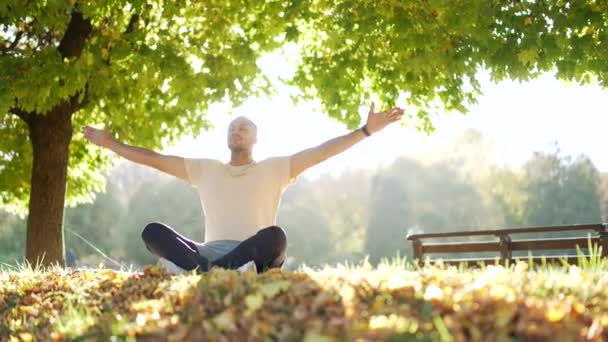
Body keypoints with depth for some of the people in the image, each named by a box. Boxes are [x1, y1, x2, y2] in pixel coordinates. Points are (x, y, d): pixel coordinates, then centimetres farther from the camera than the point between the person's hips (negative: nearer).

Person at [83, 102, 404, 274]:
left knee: (275, 236, -37)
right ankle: (209, 274, -45)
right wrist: (110, 144, 22)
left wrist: (366, 130, -3)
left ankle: (205, 275, -42)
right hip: (210, 254, 2)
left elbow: (321, 152, 5)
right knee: (152, 231, -21)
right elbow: (155, 159, 23)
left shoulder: (274, 168, 14)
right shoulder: (206, 169, 22)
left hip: (255, 258, -2)